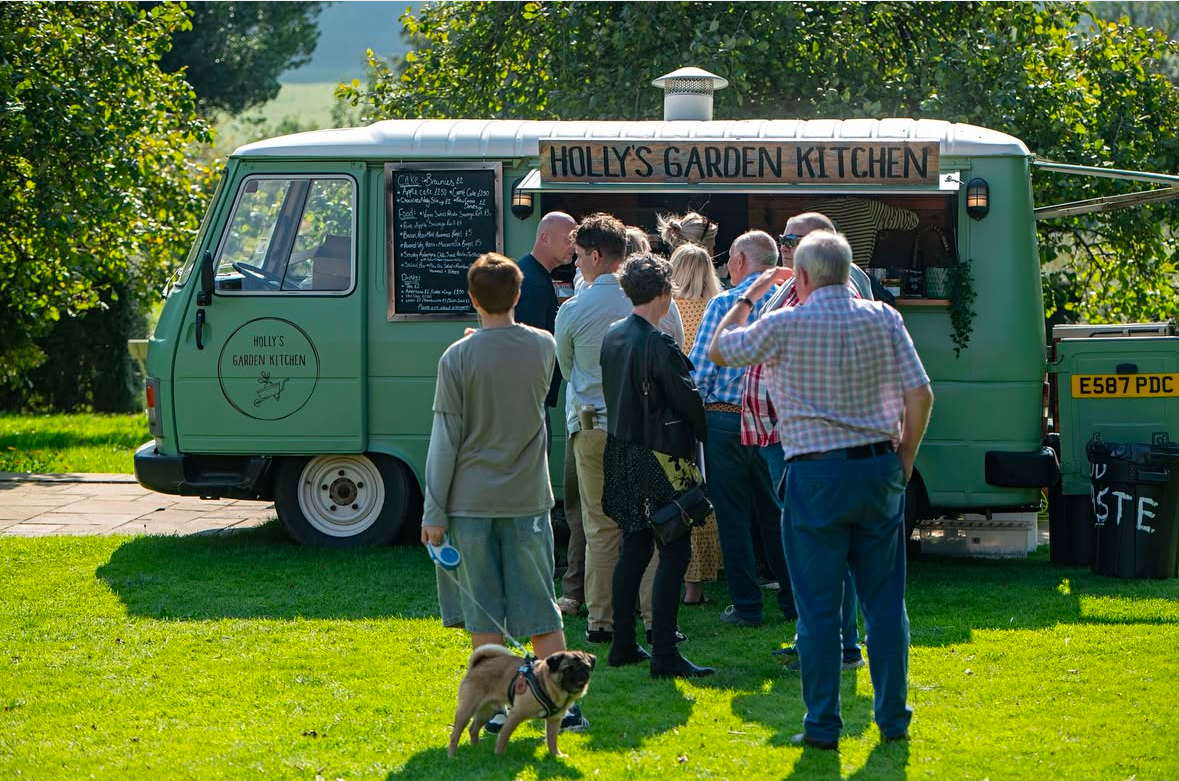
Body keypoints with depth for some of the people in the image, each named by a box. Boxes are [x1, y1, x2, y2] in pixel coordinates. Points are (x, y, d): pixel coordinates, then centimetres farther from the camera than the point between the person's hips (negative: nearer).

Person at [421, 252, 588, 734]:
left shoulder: (458, 358, -10)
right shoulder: (544, 347, -1)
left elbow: (445, 441, -8)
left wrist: (434, 513, -3)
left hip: (471, 500, -3)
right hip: (528, 497, 3)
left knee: (483, 614, 4)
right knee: (541, 610, 7)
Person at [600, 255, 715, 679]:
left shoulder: (612, 337, 6)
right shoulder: (658, 345, -19)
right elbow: (688, 401, -16)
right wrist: (704, 433, 1)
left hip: (622, 450, 9)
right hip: (661, 460, -9)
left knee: (633, 547, 16)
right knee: (673, 553, -4)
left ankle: (623, 644, 20)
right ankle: (664, 655, -7)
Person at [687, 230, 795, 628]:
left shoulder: (723, 304, -10)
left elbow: (700, 368, -11)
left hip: (726, 420, -4)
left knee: (734, 517, 3)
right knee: (775, 513, 15)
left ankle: (747, 606, 4)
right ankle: (792, 599, 18)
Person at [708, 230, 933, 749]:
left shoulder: (784, 327, -7)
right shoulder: (884, 319, 1)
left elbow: (718, 350, 8)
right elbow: (920, 396, -1)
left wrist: (749, 297, 20)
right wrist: (902, 462, 11)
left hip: (816, 477, -3)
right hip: (879, 470, 3)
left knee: (818, 607, 3)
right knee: (885, 600, 10)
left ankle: (822, 726, 5)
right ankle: (893, 719, 14)